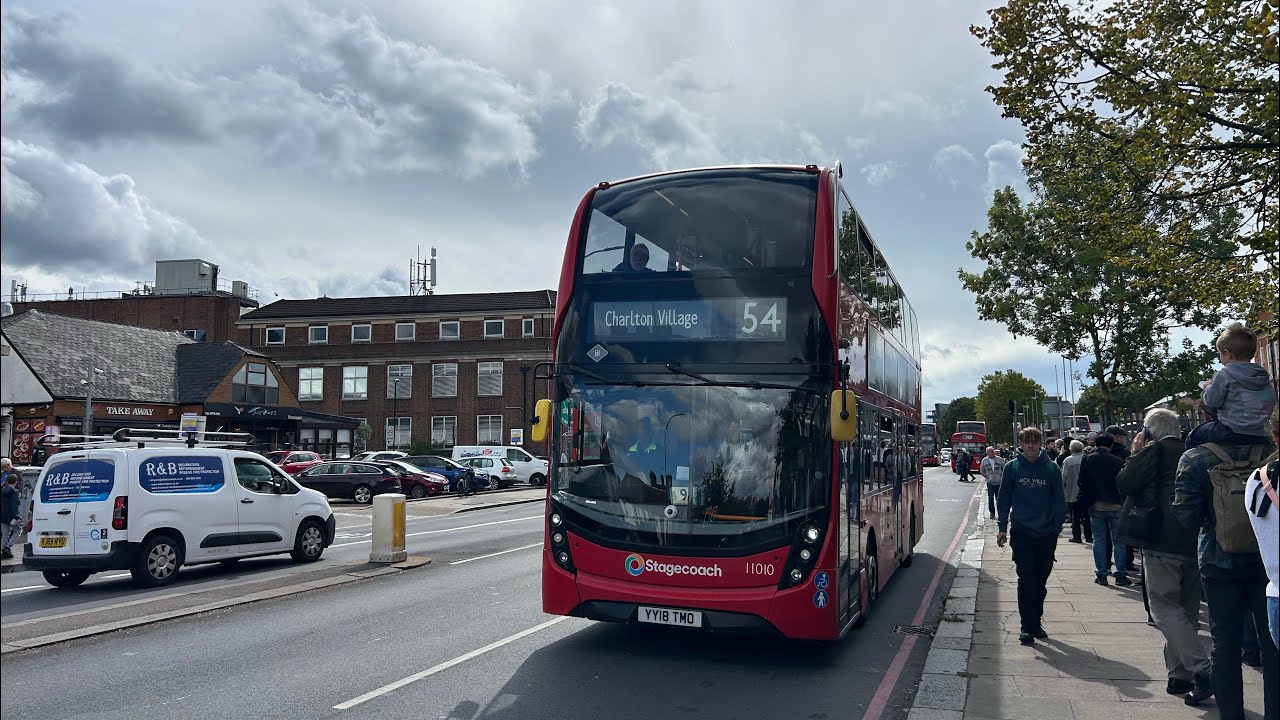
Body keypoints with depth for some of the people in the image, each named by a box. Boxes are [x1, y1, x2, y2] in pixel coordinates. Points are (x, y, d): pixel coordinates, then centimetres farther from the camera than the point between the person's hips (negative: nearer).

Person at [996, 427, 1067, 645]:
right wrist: (1002, 527, 0)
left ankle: (1036, 621, 25)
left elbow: (1059, 501, 5)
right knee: (1026, 580, -4)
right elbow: (1004, 499, 4)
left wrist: (1056, 528, -3)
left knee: (1041, 582, 11)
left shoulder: (1051, 469, 2)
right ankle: (1027, 627, 1)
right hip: (1021, 533, -1)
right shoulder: (1012, 467, 1)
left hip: (1047, 535, 1)